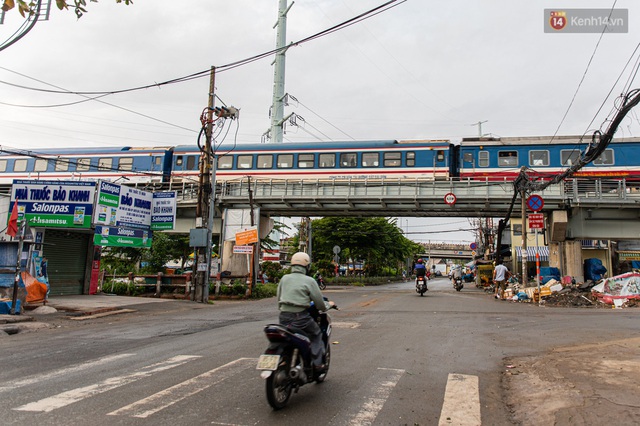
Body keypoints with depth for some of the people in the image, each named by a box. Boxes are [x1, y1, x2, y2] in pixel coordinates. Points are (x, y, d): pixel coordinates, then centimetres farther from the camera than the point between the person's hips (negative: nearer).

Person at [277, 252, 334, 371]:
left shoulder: (284, 278, 10)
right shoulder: (309, 281, -5)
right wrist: (328, 305, 18)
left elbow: (278, 297, 15)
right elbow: (319, 302, -2)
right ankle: (317, 363, 7)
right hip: (300, 317, -5)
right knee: (316, 334, 15)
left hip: (284, 317, 5)